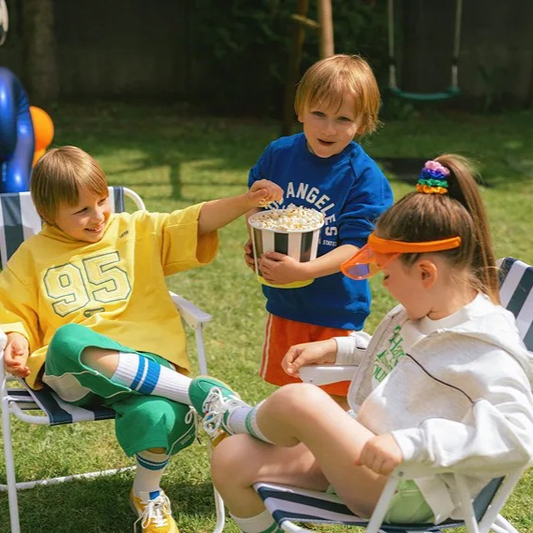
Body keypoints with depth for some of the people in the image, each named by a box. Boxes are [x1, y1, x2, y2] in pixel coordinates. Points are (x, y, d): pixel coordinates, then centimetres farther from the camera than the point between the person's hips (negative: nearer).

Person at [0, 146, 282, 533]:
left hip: (147, 363, 1)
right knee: (69, 339, -39)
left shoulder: (138, 232, 16)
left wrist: (245, 202, -7)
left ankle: (148, 494, 3)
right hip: (71, 371, 0)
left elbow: (197, 222, 8)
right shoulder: (33, 256, 15)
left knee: (157, 415, -35)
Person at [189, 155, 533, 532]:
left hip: (406, 498, -9)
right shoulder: (418, 314, 8)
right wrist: (337, 349, 16)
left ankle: (236, 419, 13)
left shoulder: (487, 350, -20)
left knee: (299, 399, -25)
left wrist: (411, 442, -41)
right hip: (358, 457, 9)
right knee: (231, 461, -2)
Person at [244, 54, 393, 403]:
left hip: (337, 308, -4)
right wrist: (253, 243, -8)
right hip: (284, 301, 4)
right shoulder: (278, 154, -4)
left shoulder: (366, 177, -18)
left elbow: (353, 247, -21)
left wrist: (302, 270, -33)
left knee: (334, 395, 12)